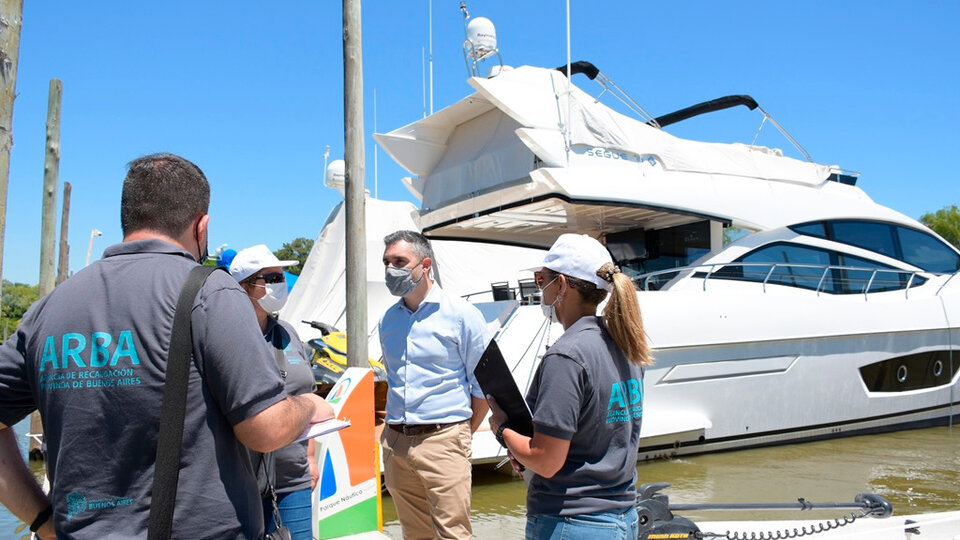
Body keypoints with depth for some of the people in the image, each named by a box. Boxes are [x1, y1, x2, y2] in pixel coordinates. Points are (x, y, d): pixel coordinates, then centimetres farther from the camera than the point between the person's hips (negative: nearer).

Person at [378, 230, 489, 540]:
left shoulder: (461, 315, -7)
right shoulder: (388, 319, 10)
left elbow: (483, 386, -4)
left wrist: (463, 435, 1)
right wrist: (396, 430, 16)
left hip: (442, 441, -6)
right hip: (394, 443, 6)